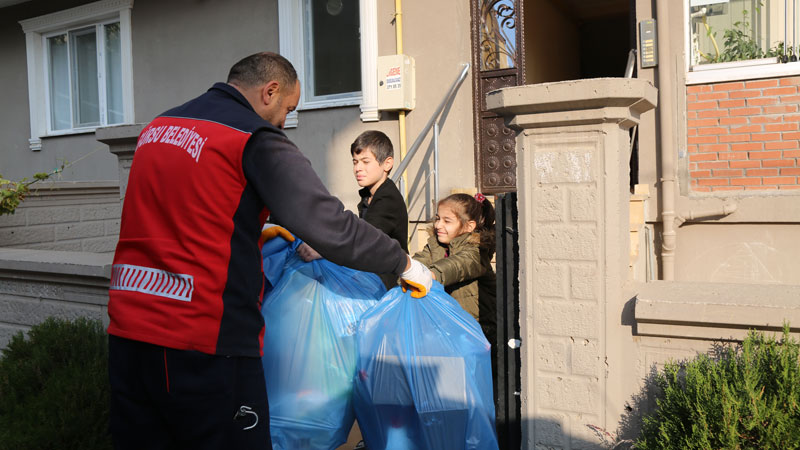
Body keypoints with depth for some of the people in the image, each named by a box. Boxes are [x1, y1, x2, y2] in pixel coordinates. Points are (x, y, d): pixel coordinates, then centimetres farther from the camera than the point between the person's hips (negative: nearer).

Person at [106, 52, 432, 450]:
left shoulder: (156, 127, 14)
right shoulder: (256, 140, -8)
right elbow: (330, 226, -13)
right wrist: (404, 264, -1)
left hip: (126, 332, 8)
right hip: (203, 347, -7)